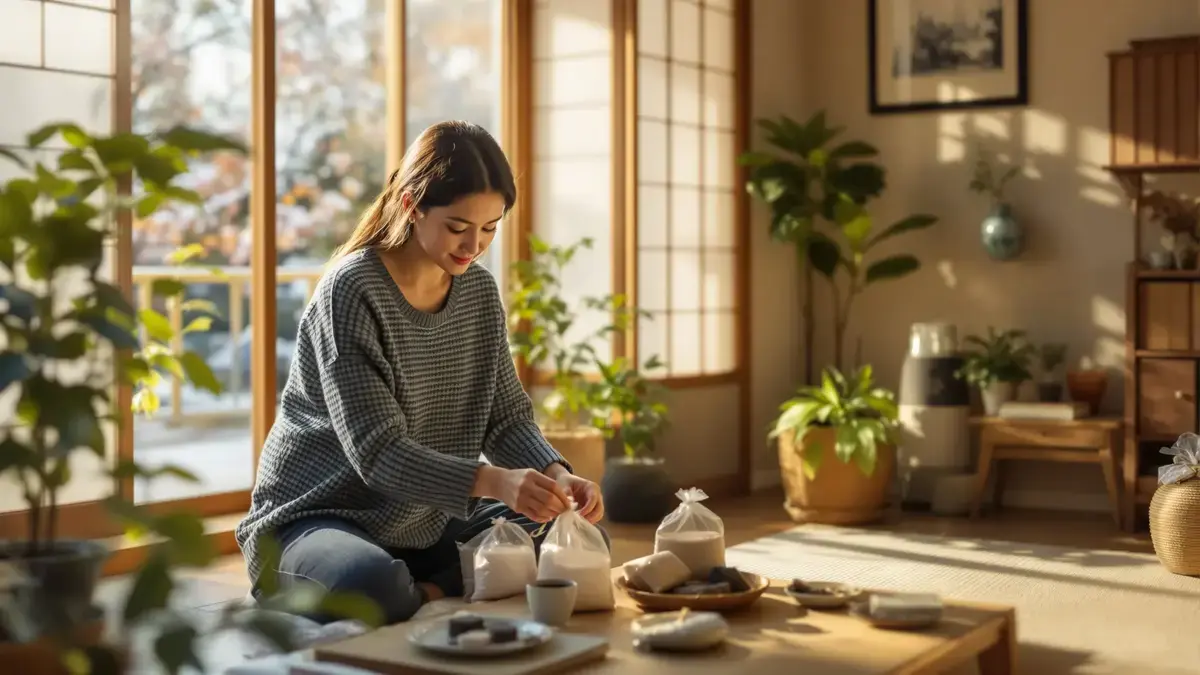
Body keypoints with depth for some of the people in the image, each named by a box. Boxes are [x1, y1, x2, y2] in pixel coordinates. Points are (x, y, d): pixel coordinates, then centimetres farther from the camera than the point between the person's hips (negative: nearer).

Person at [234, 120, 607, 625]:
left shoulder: (480, 293, 2)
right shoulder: (352, 292, -19)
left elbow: (507, 419, 2)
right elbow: (378, 452, -25)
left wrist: (558, 476, -19)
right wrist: (492, 481, -40)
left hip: (427, 523, 7)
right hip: (316, 519, -7)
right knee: (377, 588, -40)